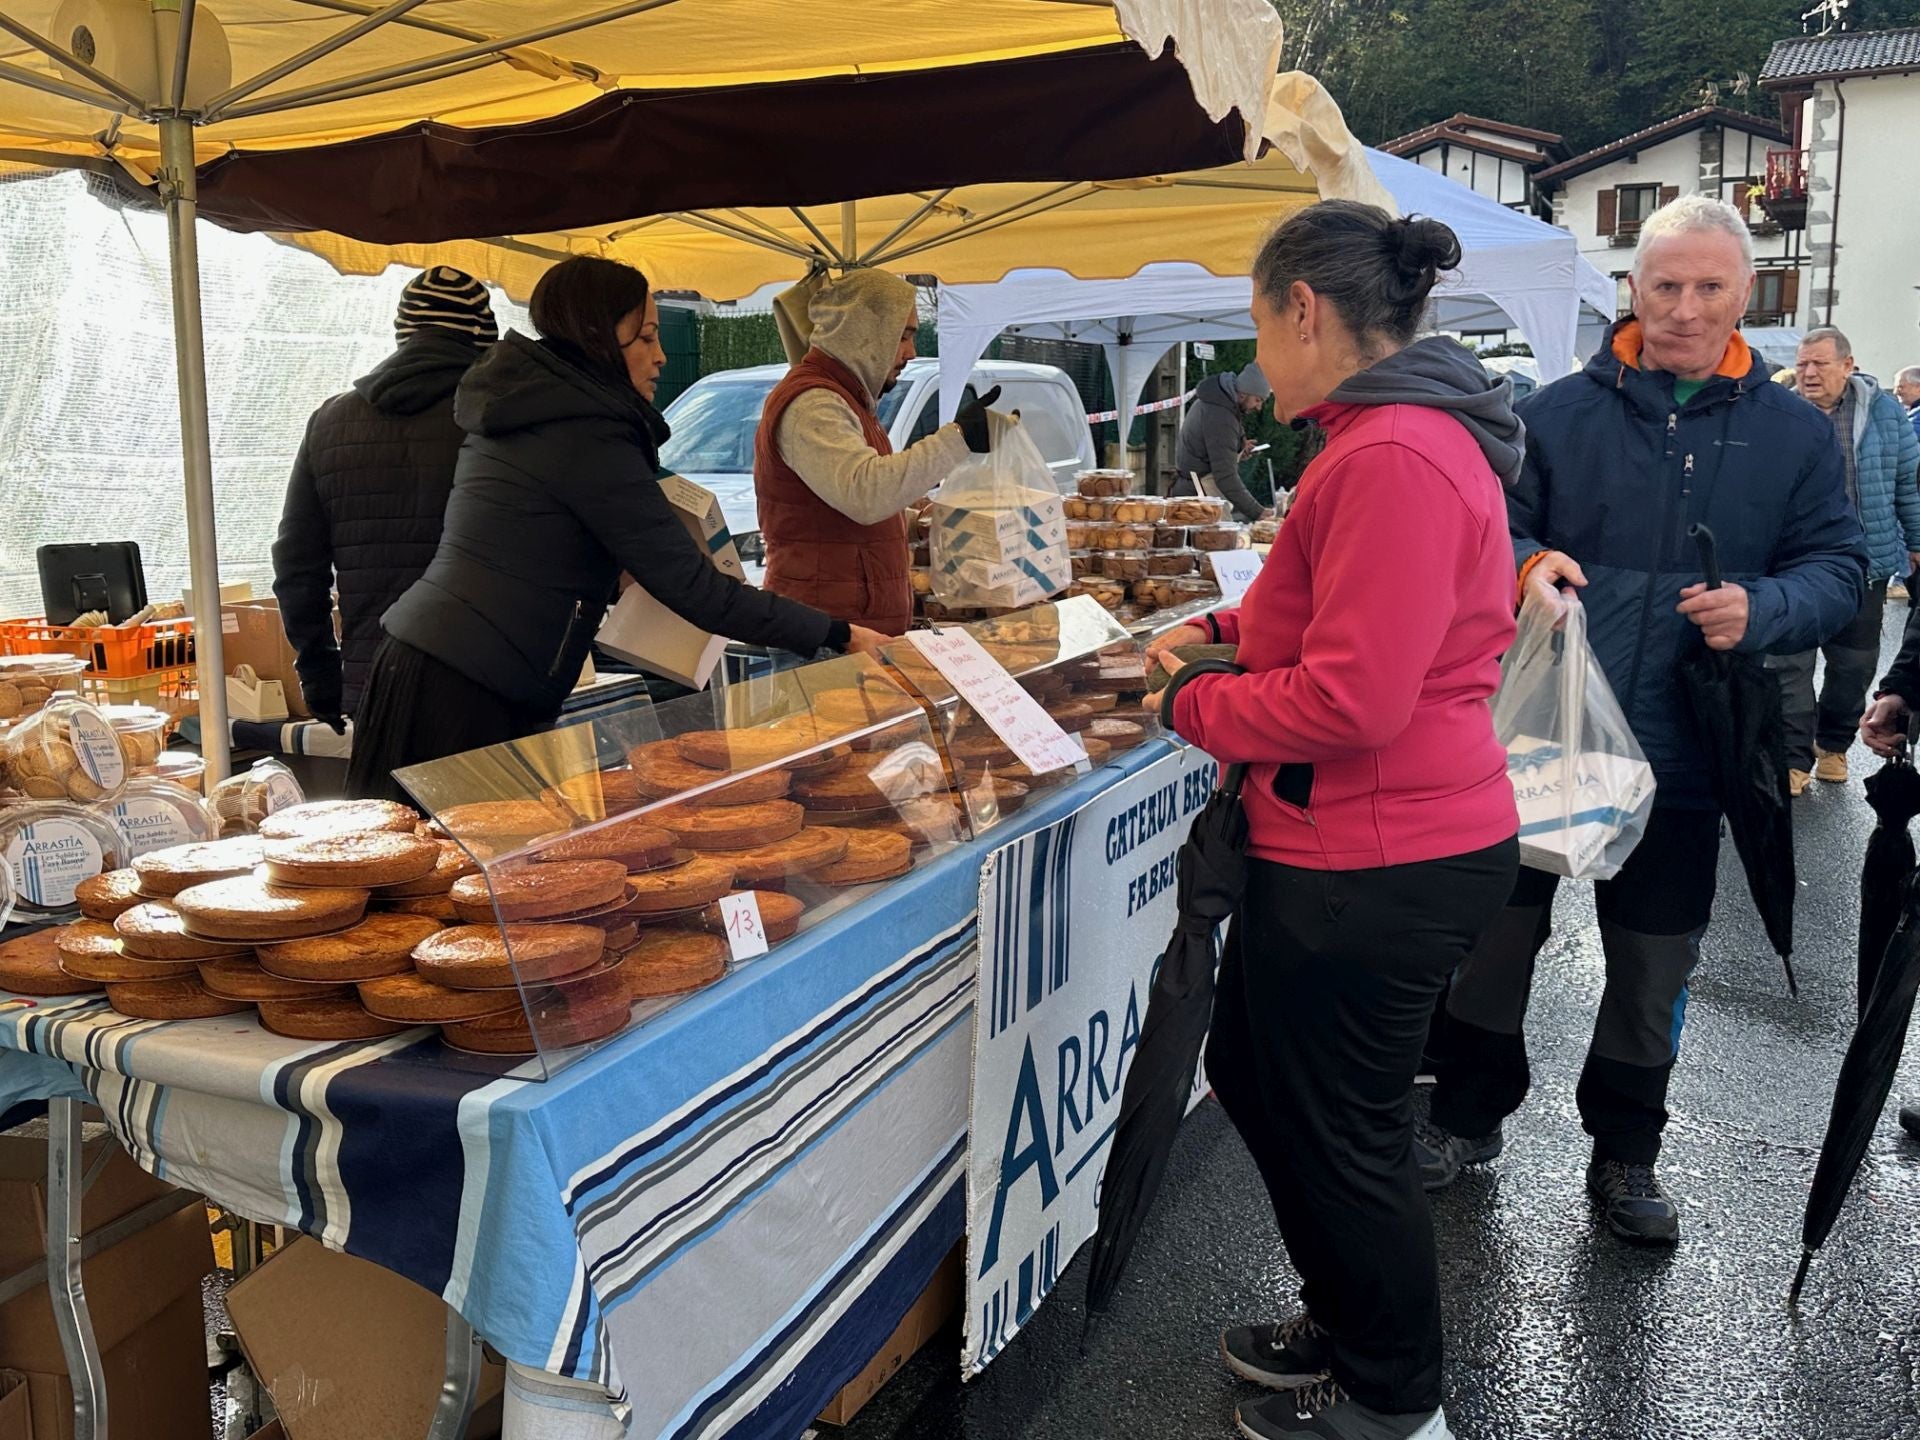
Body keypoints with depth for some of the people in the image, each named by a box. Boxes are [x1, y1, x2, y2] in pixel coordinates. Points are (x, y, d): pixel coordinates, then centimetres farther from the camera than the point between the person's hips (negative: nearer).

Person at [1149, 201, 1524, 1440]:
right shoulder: (1413, 432, 11)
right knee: (1251, 1073, 23)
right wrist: (1229, 632, 8)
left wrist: (1194, 704, -12)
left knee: (1342, 1132, 8)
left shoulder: (1391, 457, -23)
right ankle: (1348, 1322, 44)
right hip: (1367, 840, 11)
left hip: (1379, 862, -11)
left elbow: (1352, 697, -26)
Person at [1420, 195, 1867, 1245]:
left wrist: (1762, 606, -18)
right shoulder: (1560, 410, 0)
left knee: (1654, 965, 13)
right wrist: (1526, 563, -22)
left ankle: (1625, 1154, 33)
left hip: (1679, 753, 1)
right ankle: (1469, 1115, 31)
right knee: (1496, 930, 9)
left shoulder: (1794, 434, 4)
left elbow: (1837, 568, 3)